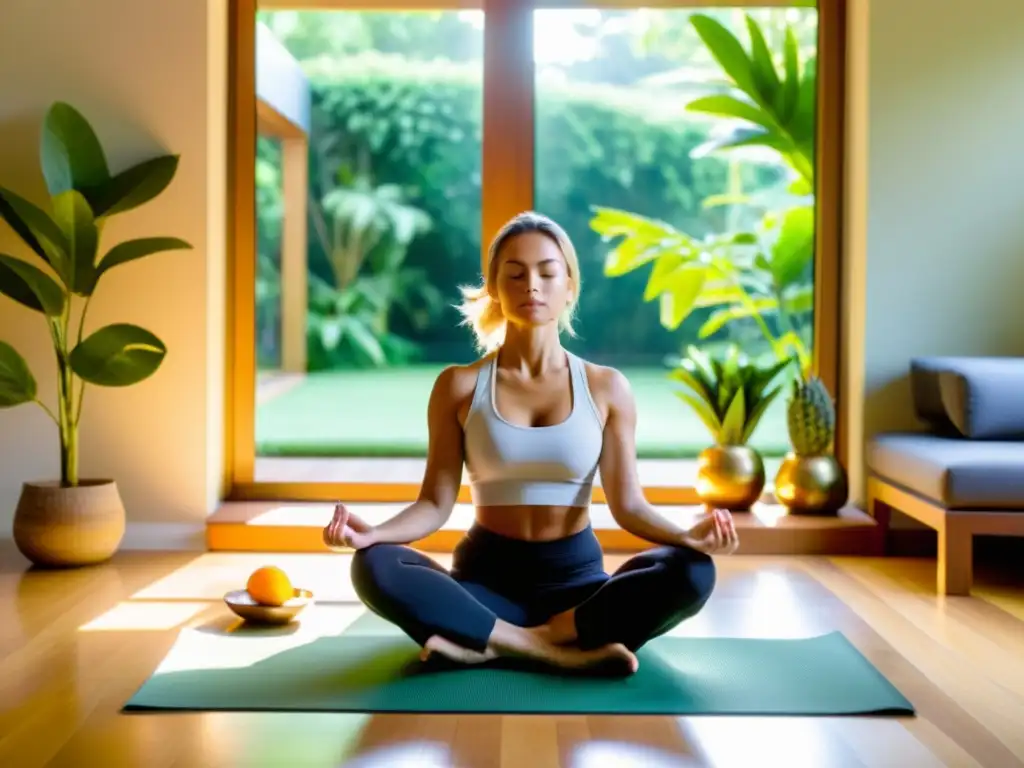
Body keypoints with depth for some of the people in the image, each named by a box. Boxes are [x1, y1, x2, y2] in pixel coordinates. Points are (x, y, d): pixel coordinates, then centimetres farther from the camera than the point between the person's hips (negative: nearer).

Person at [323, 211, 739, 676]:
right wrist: (371, 533, -24)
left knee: (691, 573, -29)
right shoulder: (459, 385, 0)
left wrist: (687, 537, -24)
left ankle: (490, 644, -26)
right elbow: (436, 502, -4)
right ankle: (564, 651, -29)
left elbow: (627, 503, -3)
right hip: (487, 575, -1)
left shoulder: (606, 387, 1)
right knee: (374, 567, -31)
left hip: (577, 577, 1)